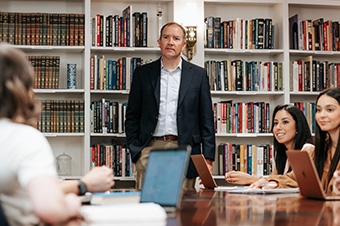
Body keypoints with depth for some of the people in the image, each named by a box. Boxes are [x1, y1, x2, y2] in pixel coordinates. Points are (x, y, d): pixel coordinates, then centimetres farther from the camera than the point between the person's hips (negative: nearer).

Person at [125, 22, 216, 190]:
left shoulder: (198, 75, 10)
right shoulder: (143, 73, 11)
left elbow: (206, 119, 8)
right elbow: (132, 116, 12)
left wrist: (208, 159, 1)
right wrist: (135, 151, 1)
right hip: (150, 149, 0)